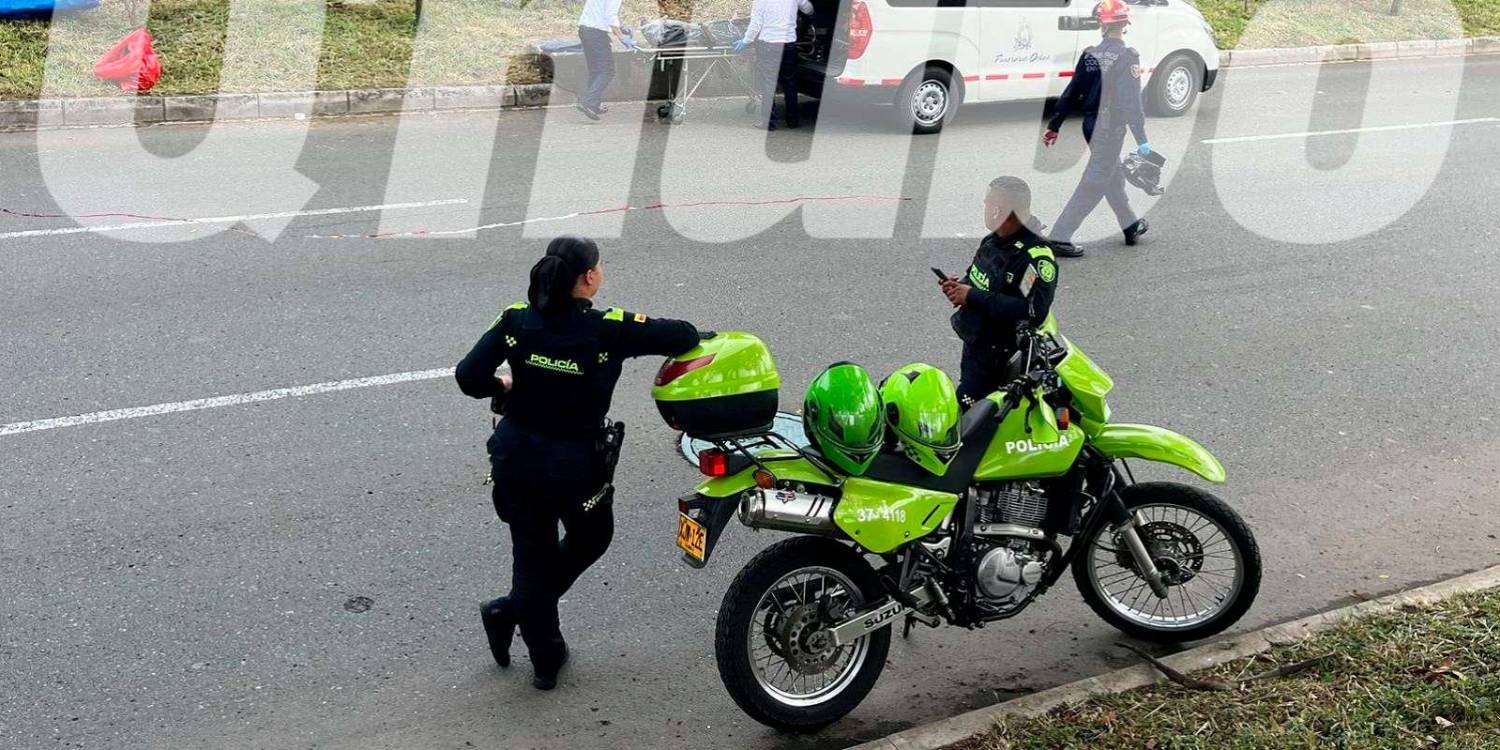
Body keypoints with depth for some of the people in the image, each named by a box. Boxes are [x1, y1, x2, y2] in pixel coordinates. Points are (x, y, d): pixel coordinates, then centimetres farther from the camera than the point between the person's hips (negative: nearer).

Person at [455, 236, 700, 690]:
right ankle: (511, 611, 20)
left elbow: (469, 376, -13)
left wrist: (504, 388, 8)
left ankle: (546, 660, 26)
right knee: (591, 538, 25)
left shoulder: (517, 320, -9)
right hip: (573, 465, -3)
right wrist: (687, 337, 11)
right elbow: (682, 337, -13)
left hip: (514, 457, 4)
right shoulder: (608, 330, -18)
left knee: (533, 552, 18)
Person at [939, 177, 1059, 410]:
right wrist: (961, 285, -2)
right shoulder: (993, 240, 6)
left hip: (999, 355, -9)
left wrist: (974, 297, -29)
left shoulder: (1035, 256, -23)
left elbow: (1034, 311, -33)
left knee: (963, 412, -10)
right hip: (973, 343, 9)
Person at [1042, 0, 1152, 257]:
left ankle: (1131, 226, 38)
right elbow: (1131, 101, -20)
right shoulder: (1127, 57, -17)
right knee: (1095, 183, -3)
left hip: (1091, 125, 8)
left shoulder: (1090, 54, 2)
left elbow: (1071, 93, 5)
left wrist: (1053, 126, 11)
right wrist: (1142, 140, -16)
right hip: (1110, 129, -8)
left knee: (1114, 175, 22)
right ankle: (1060, 238, -7)